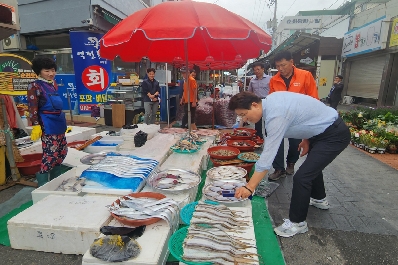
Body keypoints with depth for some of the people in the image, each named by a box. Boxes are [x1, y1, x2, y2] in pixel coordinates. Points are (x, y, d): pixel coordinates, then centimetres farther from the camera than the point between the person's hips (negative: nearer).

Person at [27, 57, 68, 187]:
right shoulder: (35, 86, -8)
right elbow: (32, 108, -13)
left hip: (59, 122, 8)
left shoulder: (54, 84, 14)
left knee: (62, 152, 14)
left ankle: (55, 181, 30)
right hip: (48, 125, -8)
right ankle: (43, 184, 8)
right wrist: (36, 126, -19)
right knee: (51, 154, -8)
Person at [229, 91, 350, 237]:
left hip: (334, 135, -11)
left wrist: (249, 187, -31)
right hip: (324, 127, 11)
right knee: (312, 164, 29)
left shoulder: (275, 115, -33)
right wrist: (306, 139, 11)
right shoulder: (270, 99, -5)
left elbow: (268, 155, -35)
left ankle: (297, 223, 6)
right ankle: (319, 199, 55)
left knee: (301, 177, -15)